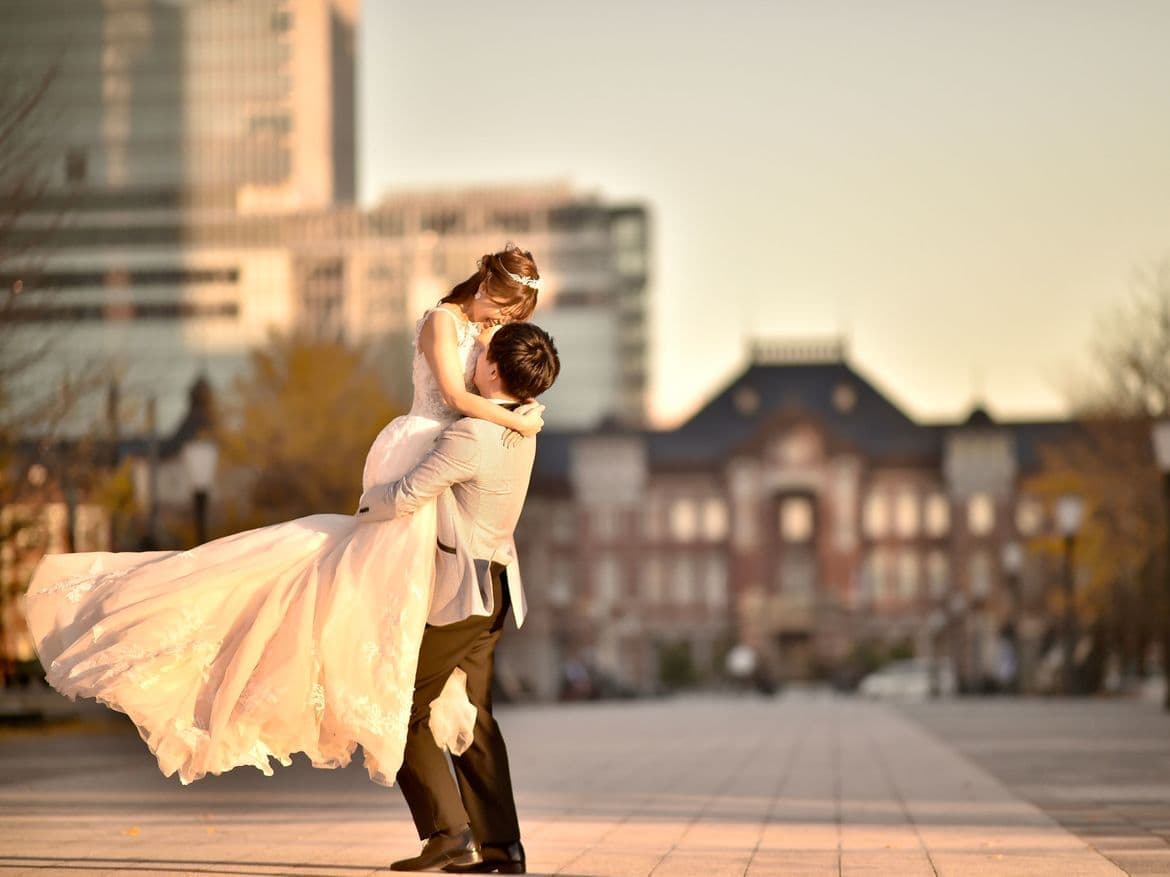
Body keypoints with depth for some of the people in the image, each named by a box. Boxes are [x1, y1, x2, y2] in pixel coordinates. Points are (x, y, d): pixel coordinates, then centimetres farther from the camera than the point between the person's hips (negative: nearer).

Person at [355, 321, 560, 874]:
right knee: (472, 716, 13)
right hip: (495, 586, 9)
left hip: (458, 592, -9)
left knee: (404, 711, 1)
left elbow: (406, 497, -20)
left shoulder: (472, 436, -24)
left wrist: (366, 502, -1)